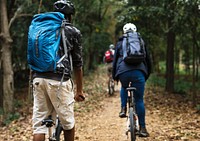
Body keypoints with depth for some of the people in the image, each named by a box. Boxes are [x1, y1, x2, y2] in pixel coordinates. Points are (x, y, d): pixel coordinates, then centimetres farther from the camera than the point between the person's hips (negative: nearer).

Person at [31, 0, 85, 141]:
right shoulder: (73, 32, 4)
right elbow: (77, 63, 4)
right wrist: (79, 90, 10)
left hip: (38, 79, 5)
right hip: (59, 80, -4)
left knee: (39, 123, 6)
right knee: (68, 123, 11)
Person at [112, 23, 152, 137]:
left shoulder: (120, 43, 20)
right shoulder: (141, 42, 21)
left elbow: (115, 60, 20)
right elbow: (148, 59, 23)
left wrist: (114, 76, 29)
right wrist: (147, 74, 33)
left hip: (123, 72, 1)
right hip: (138, 71, 0)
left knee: (124, 87, 34)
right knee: (139, 100, 5)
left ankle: (123, 108, 16)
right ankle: (142, 128, 5)